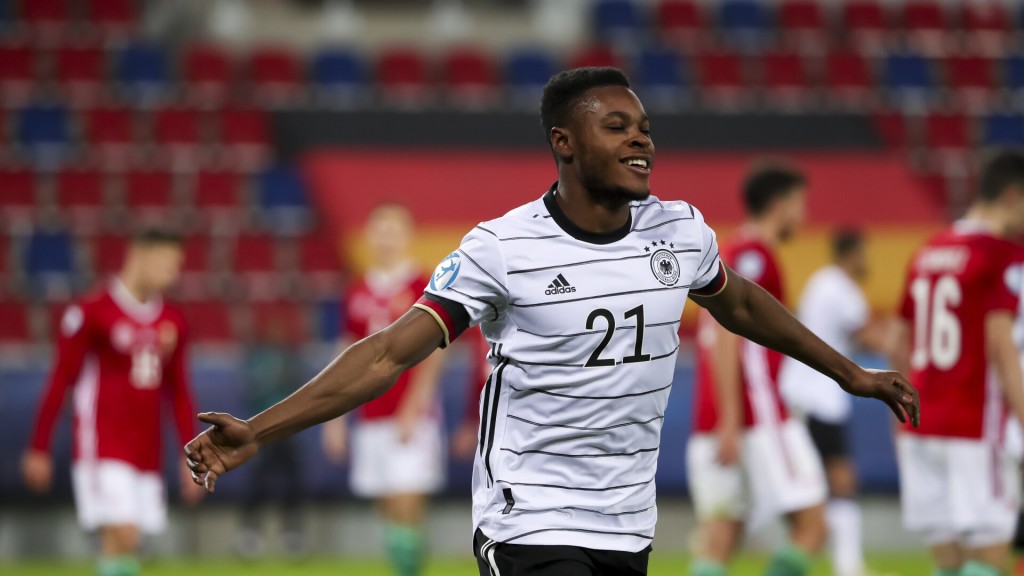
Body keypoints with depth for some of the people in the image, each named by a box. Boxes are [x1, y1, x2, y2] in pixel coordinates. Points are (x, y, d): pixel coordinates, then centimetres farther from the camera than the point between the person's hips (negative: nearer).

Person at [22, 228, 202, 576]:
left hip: (147, 453, 6)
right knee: (123, 535, -18)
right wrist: (39, 450, -2)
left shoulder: (172, 323, 11)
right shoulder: (91, 313, -7)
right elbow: (59, 382, -3)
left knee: (122, 546, 4)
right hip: (103, 450, -6)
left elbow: (179, 392, 18)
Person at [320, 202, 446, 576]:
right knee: (390, 513, 7)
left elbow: (431, 356, -8)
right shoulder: (358, 294, 12)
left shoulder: (423, 289, -4)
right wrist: (336, 417, 13)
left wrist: (412, 410, -16)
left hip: (412, 419, -5)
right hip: (371, 420, 5)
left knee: (407, 507, -12)